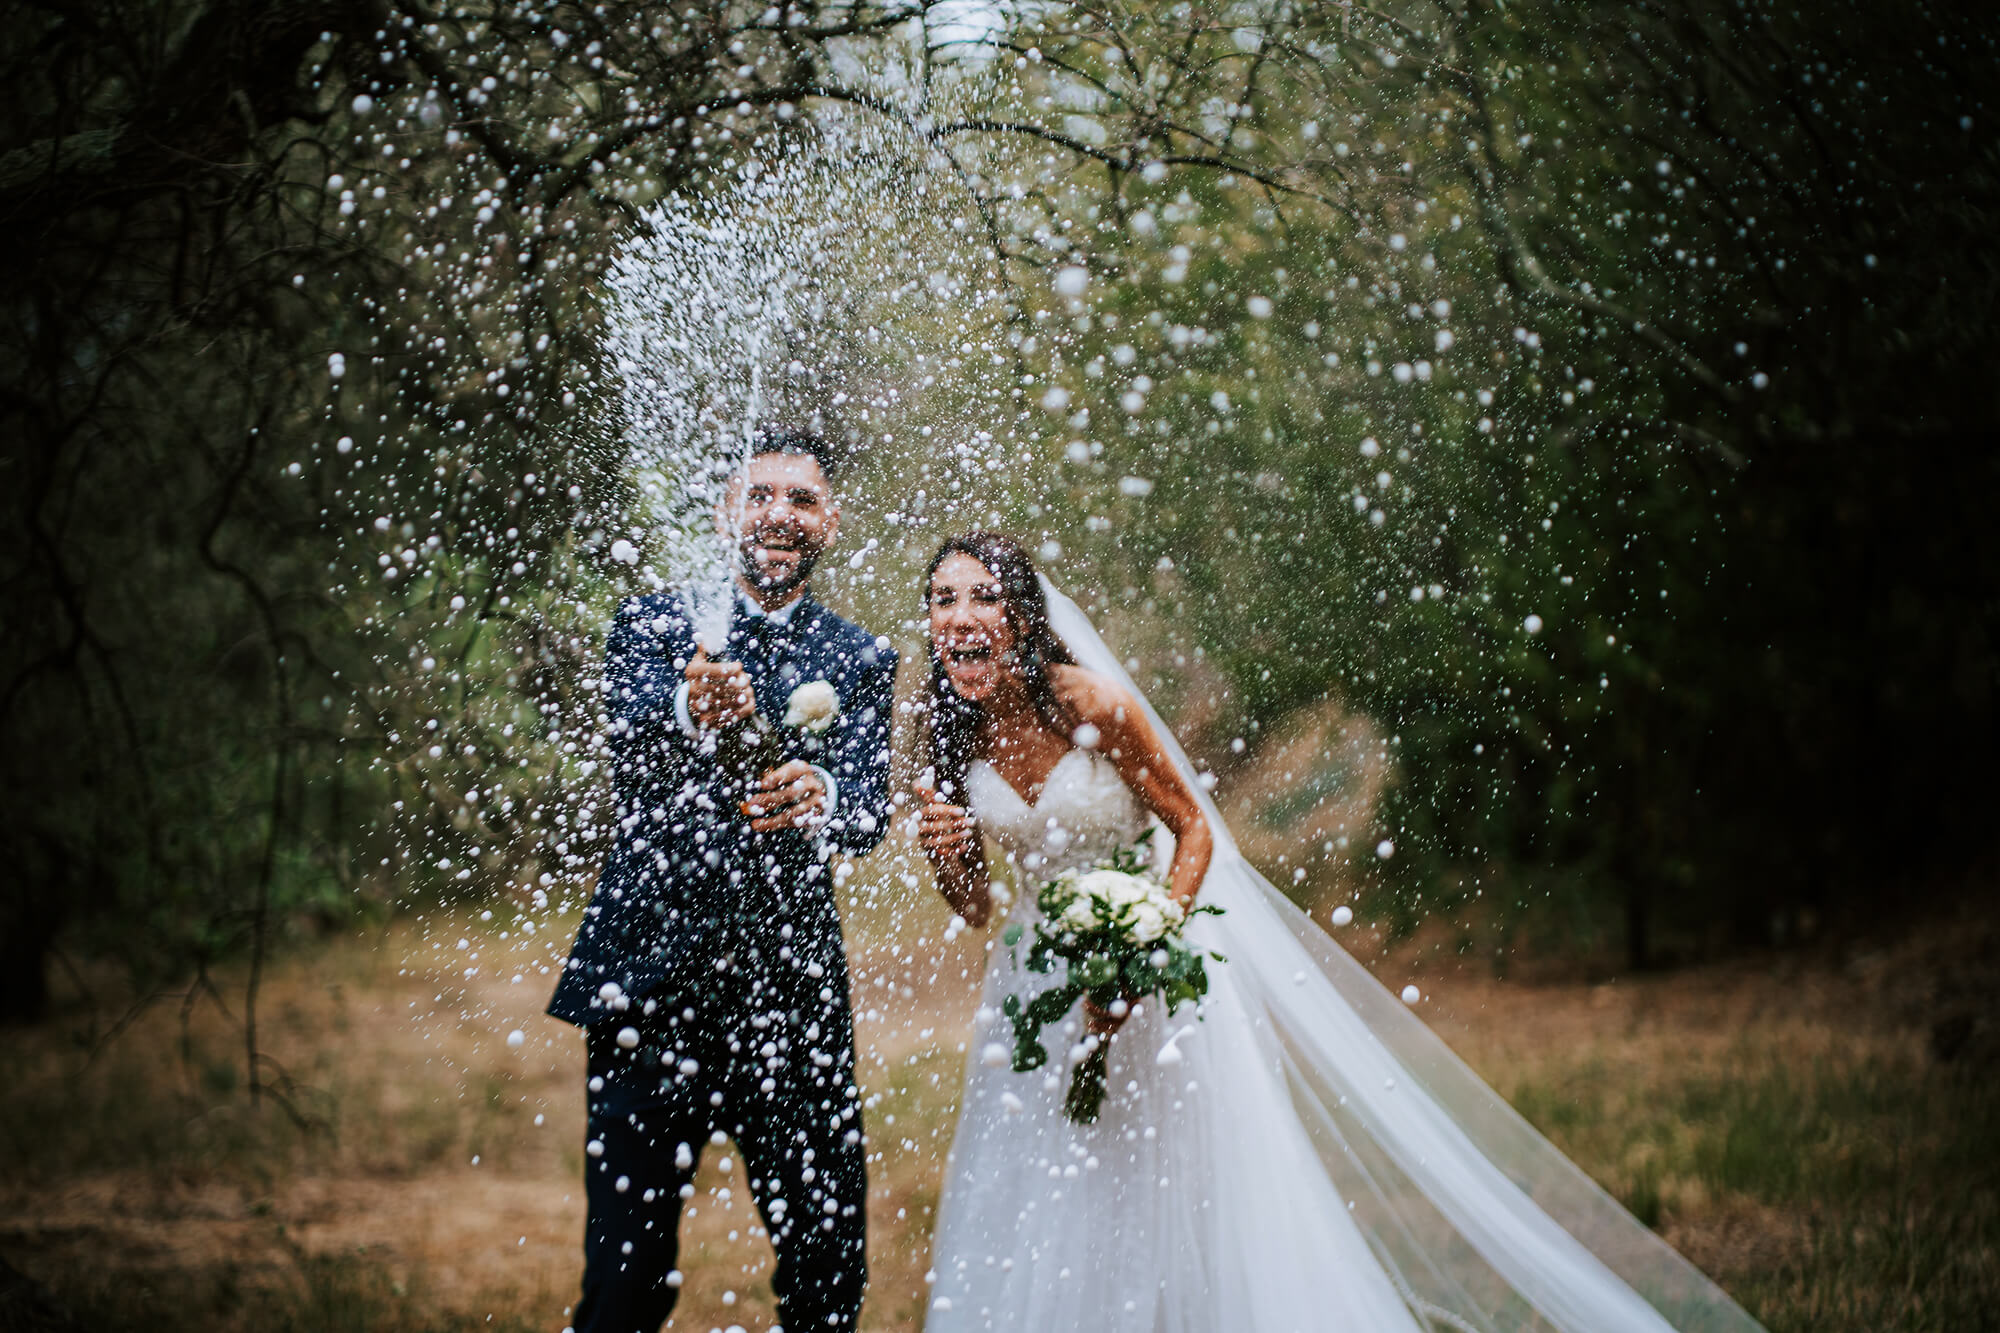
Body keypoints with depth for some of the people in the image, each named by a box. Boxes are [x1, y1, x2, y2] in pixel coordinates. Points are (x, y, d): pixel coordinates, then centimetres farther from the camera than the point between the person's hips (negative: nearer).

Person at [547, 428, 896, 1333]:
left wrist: (818, 798, -32)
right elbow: (631, 743, -15)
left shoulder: (859, 663, 10)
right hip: (652, 981, -1)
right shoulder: (654, 626, 6)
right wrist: (693, 711, -40)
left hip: (793, 992, 2)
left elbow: (870, 808, -6)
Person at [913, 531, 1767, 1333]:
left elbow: (1193, 829, -14)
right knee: (1034, 1213, 5)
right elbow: (977, 909, 3)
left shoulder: (1088, 703, -21)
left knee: (1195, 1196, -1)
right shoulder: (955, 741, -7)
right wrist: (948, 857, -20)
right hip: (1045, 975, 4)